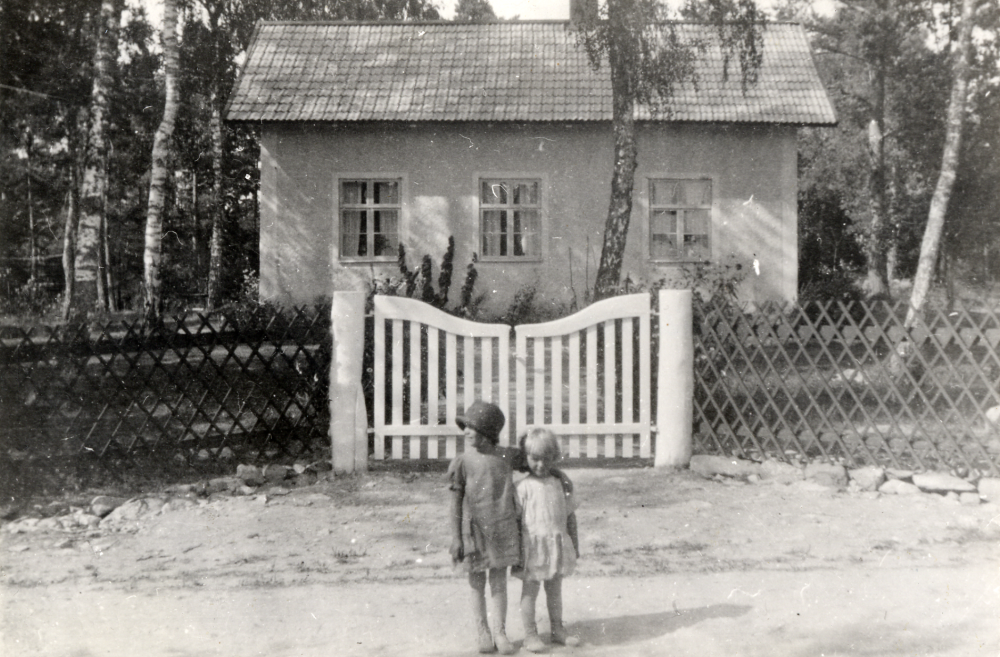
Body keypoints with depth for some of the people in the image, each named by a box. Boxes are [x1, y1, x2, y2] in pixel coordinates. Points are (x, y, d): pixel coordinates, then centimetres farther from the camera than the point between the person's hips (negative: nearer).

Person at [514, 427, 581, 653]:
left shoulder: (561, 483, 3)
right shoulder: (523, 487, -9)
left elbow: (570, 516, 10)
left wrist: (574, 545, 11)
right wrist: (517, 552, -10)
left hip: (558, 545, 4)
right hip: (533, 546, -4)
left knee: (555, 589, 16)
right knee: (530, 591, 4)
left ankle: (557, 629, 28)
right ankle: (530, 634, 14)